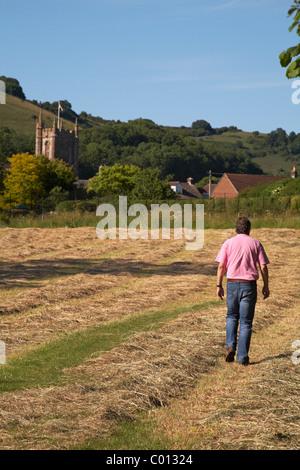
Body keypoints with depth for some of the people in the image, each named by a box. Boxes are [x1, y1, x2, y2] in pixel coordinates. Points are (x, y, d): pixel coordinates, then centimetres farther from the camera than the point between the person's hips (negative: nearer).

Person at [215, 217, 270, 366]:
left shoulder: (228, 243, 3)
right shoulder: (255, 243, 3)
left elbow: (221, 266, -3)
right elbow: (263, 267, -1)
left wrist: (219, 285, 2)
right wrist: (266, 286, 7)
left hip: (232, 284, 1)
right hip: (249, 285, -1)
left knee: (232, 316, 21)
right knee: (246, 321, 5)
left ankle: (231, 345, 0)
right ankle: (242, 357, 3)